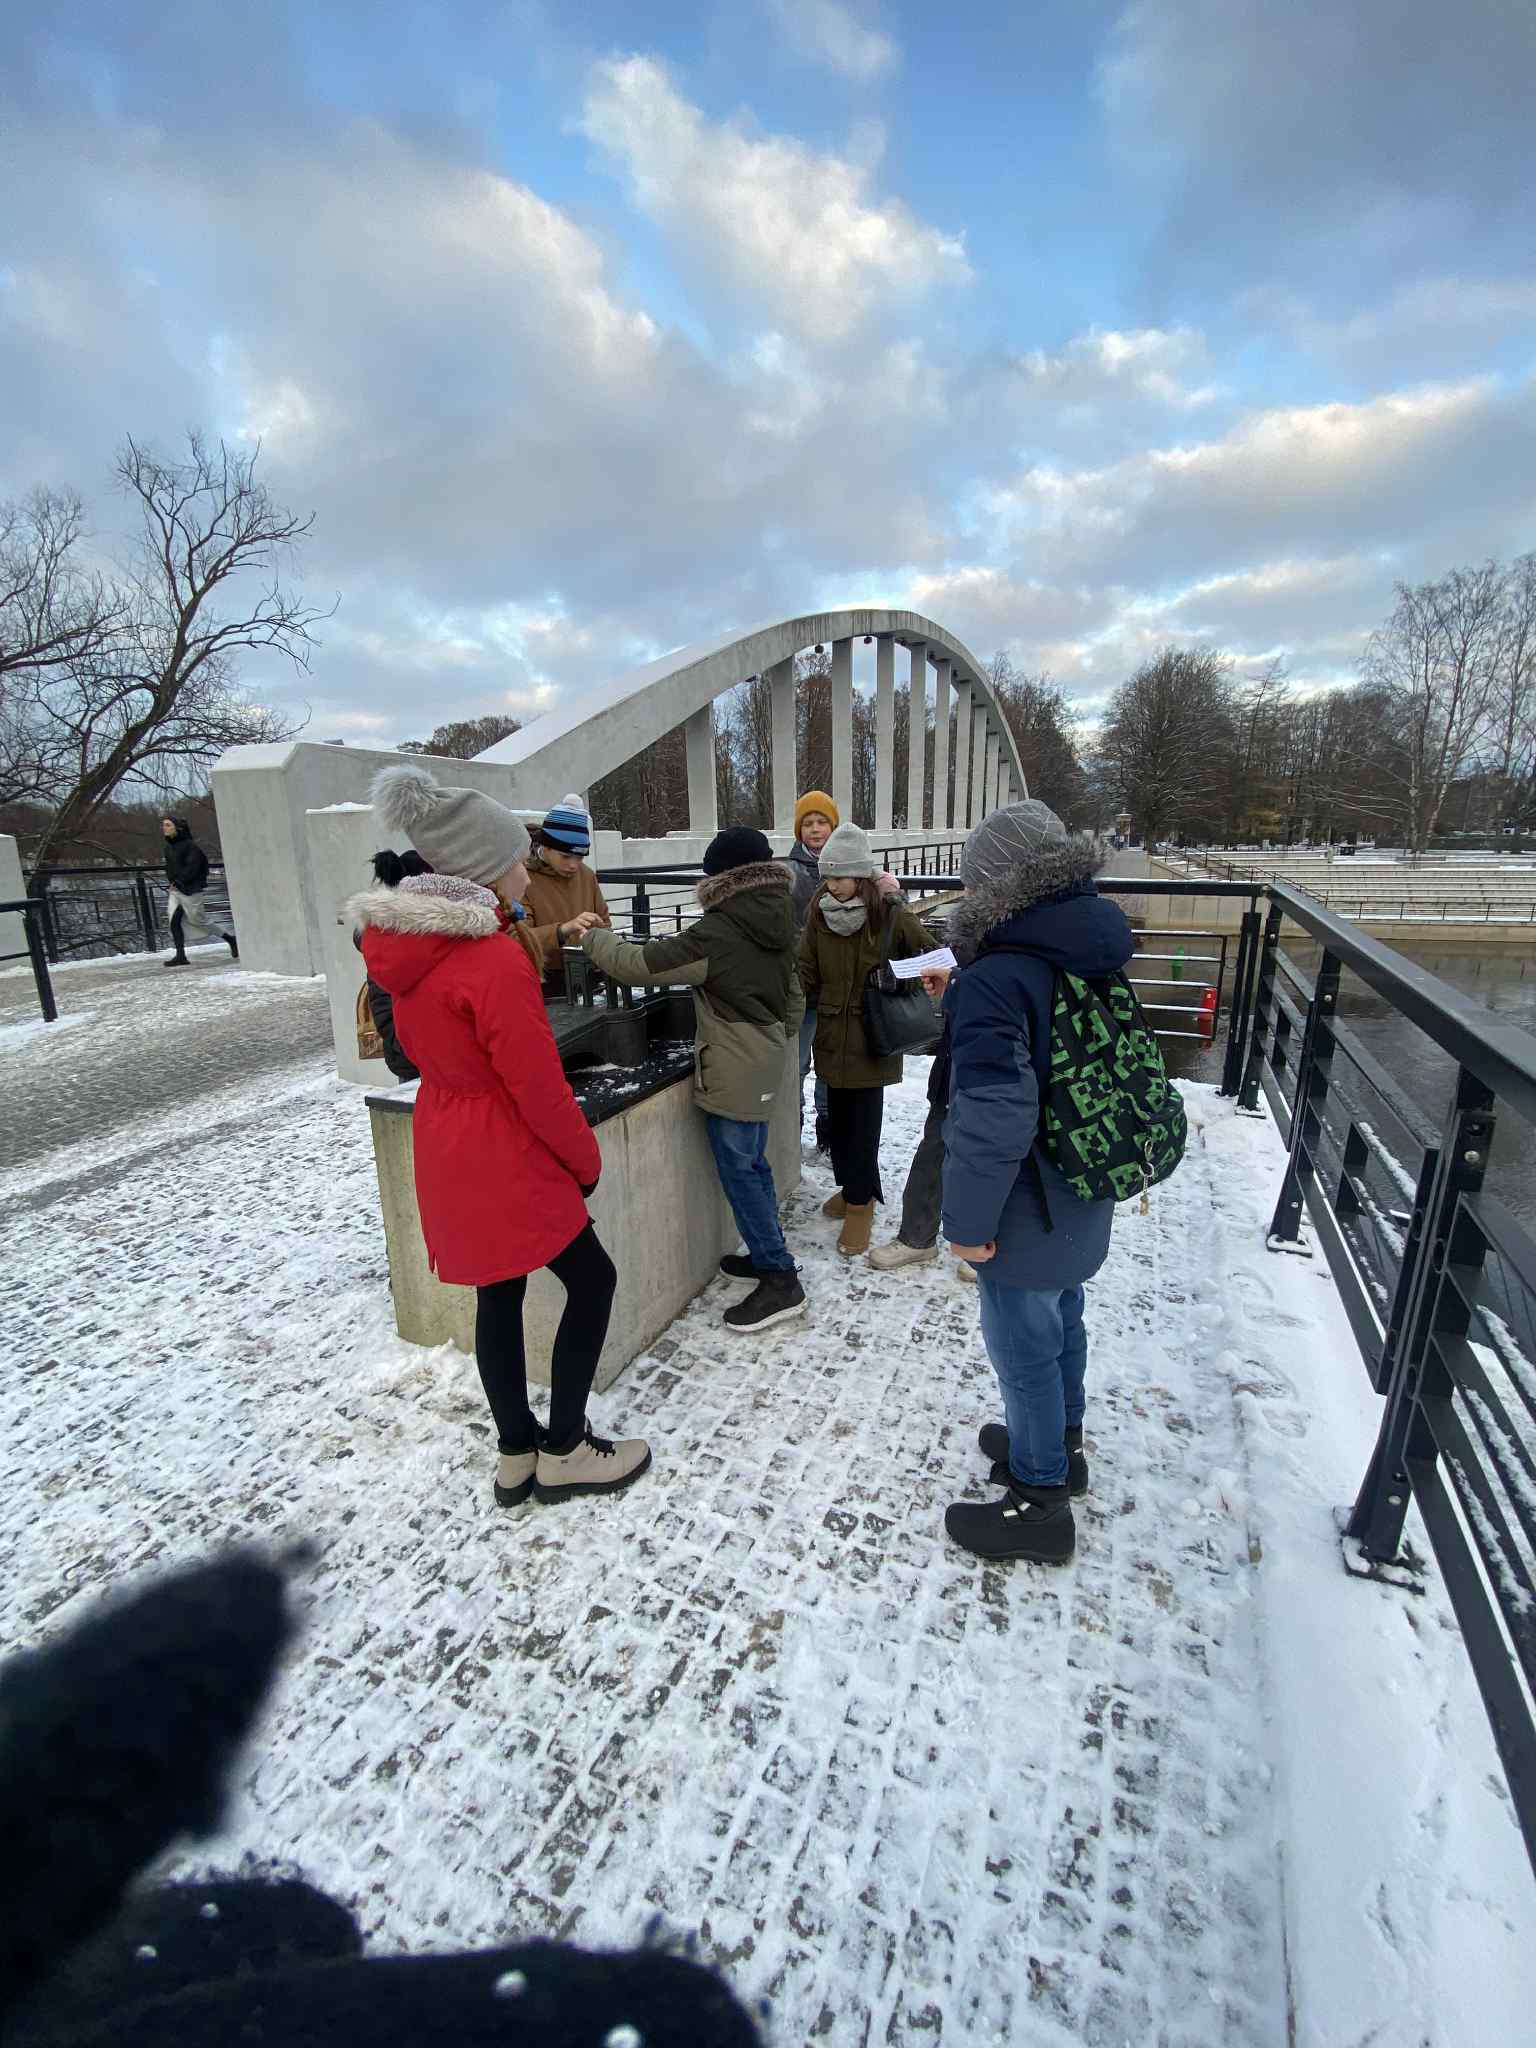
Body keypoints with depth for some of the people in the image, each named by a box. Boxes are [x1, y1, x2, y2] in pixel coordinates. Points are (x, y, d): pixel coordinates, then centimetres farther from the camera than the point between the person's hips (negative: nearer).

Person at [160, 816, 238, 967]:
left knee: (200, 922, -2)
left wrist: (178, 882, -16)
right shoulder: (168, 848, 13)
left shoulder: (190, 845, -10)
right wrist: (171, 882, 6)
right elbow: (169, 868, 22)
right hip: (175, 890, 7)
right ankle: (180, 956, -3)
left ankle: (231, 939, 16)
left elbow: (192, 868, -17)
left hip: (191, 890, -7)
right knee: (174, 922, -4)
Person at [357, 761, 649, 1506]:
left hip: (446, 1146, 9)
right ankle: (563, 1453, 22)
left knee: (500, 1292, 19)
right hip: (505, 1155, -8)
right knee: (591, 1279, 9)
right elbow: (539, 1087, -21)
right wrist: (587, 1158, -7)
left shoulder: (408, 943, 2)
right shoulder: (495, 957, -25)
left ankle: (516, 1453, 34)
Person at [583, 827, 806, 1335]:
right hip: (763, 1067, 9)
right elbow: (792, 992, 15)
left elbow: (640, 964, -18)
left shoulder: (717, 932, -20)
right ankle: (768, 1253, 32)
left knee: (739, 1171, 1)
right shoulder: (776, 925, 5)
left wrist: (593, 936, -2)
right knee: (752, 1163, 19)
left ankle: (780, 1281, 8)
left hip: (734, 1073, -9)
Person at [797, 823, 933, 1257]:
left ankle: (860, 1201, 21)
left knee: (863, 1122, 3)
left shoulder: (891, 915, -11)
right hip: (832, 1037, 4)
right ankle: (852, 1186, 37)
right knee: (838, 1118, 15)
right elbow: (807, 971, 4)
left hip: (872, 1039, -3)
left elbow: (931, 957, 1)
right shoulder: (820, 913, -2)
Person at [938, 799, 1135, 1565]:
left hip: (1028, 1208, -8)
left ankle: (1039, 1501, 30)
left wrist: (967, 1221, -20)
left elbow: (991, 1117, -32)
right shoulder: (1094, 952, 0)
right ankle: (1059, 1444, 48)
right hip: (1083, 1194, 9)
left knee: (1023, 1342, 10)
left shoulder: (998, 979, -28)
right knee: (1060, 1318, 25)